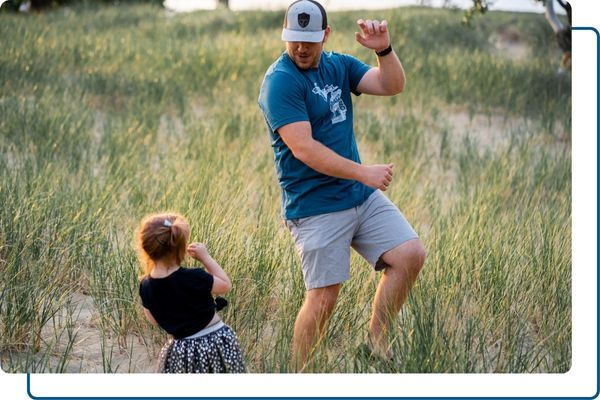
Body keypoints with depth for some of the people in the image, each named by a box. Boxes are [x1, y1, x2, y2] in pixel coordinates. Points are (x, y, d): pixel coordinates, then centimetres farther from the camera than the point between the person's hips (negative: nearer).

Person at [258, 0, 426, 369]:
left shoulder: (339, 65, 9)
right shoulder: (280, 81, -14)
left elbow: (392, 86, 1)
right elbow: (303, 148, -21)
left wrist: (384, 49, -18)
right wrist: (364, 172, -22)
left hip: (363, 196, 7)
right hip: (315, 206, -7)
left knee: (410, 254, -1)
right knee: (324, 298, -6)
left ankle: (376, 343, 12)